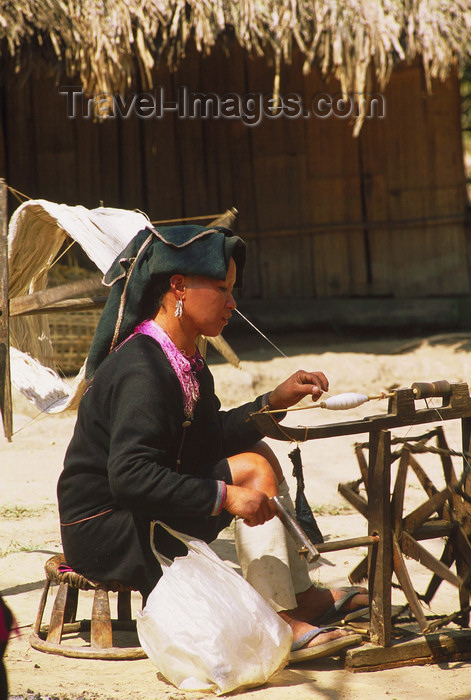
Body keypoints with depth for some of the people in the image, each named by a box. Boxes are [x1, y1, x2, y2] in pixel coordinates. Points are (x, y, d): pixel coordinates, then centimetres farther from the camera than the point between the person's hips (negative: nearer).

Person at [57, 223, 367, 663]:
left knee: (260, 455, 13)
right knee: (253, 473, -17)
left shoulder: (182, 360, 8)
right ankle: (278, 622, -16)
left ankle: (302, 595, 14)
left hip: (143, 516, 11)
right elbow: (130, 475, -32)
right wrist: (225, 496, -33)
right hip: (104, 531, -11)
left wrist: (274, 401, 6)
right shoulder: (140, 372, -24)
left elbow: (211, 438, 14)